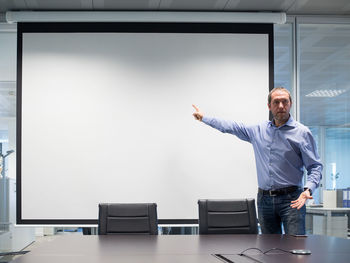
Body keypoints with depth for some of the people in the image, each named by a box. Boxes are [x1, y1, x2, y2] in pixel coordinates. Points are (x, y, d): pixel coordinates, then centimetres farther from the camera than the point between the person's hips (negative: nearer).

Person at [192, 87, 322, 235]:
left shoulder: (302, 132, 0)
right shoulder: (259, 130, 12)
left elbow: (315, 167, -1)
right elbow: (232, 127, 25)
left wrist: (308, 189, -19)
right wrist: (204, 118, 30)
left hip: (290, 199, -4)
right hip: (265, 200, 4)